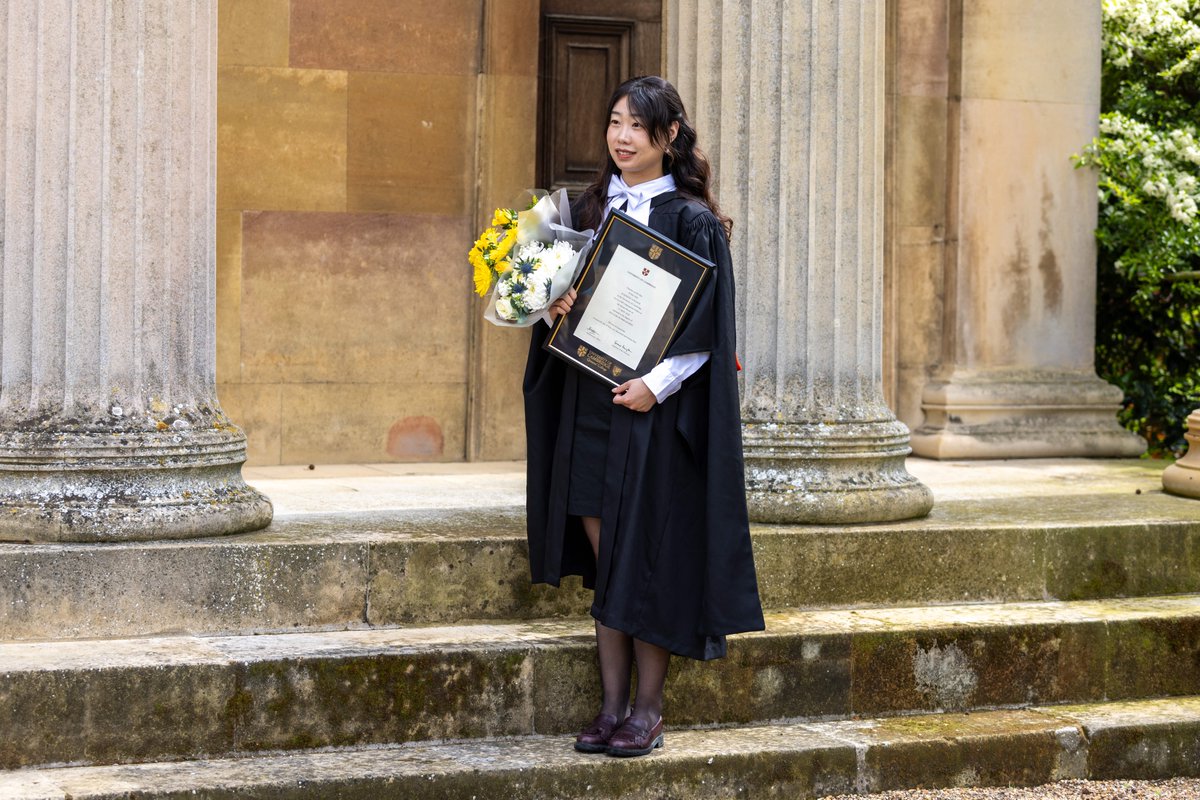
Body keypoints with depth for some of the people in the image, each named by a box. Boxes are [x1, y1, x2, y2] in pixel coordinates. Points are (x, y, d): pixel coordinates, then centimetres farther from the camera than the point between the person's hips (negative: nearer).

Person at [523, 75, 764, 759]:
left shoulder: (692, 221, -6)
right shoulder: (590, 211, 11)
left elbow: (706, 324, -9)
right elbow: (566, 296, 16)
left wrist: (657, 383, -19)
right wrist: (555, 309, -6)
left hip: (656, 411, -5)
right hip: (589, 403, 5)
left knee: (646, 561, -2)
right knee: (605, 562, 7)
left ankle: (648, 710, 7)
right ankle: (613, 705, 13)